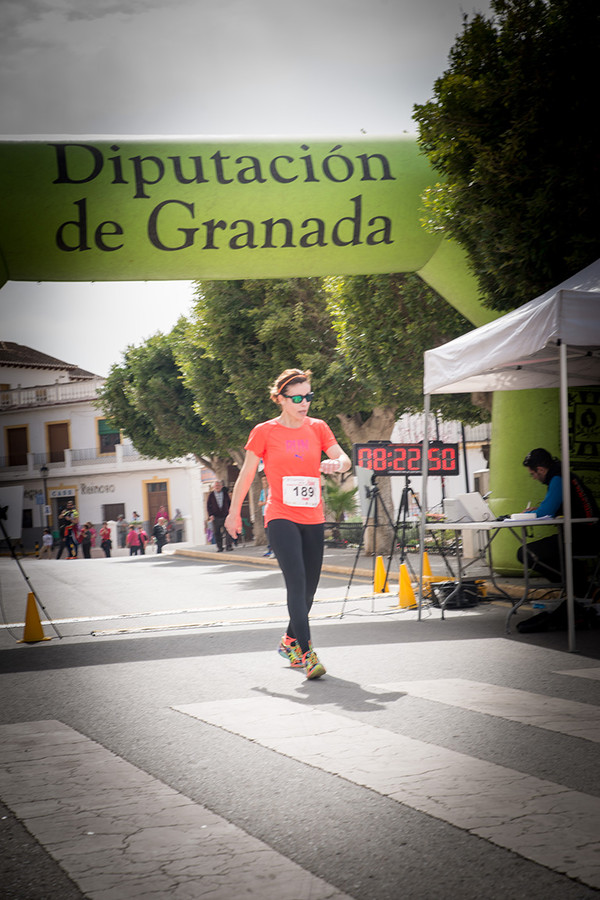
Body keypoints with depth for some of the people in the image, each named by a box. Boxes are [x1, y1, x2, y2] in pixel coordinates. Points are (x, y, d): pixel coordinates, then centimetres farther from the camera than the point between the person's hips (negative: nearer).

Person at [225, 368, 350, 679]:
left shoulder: (318, 428, 9)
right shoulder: (265, 431, -1)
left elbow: (344, 459, 0)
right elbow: (247, 473, 7)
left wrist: (336, 463, -24)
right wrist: (234, 512, 10)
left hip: (313, 519, 5)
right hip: (281, 517, -4)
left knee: (309, 587, 11)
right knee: (297, 581, -18)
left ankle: (290, 641, 33)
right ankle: (307, 654, -22)